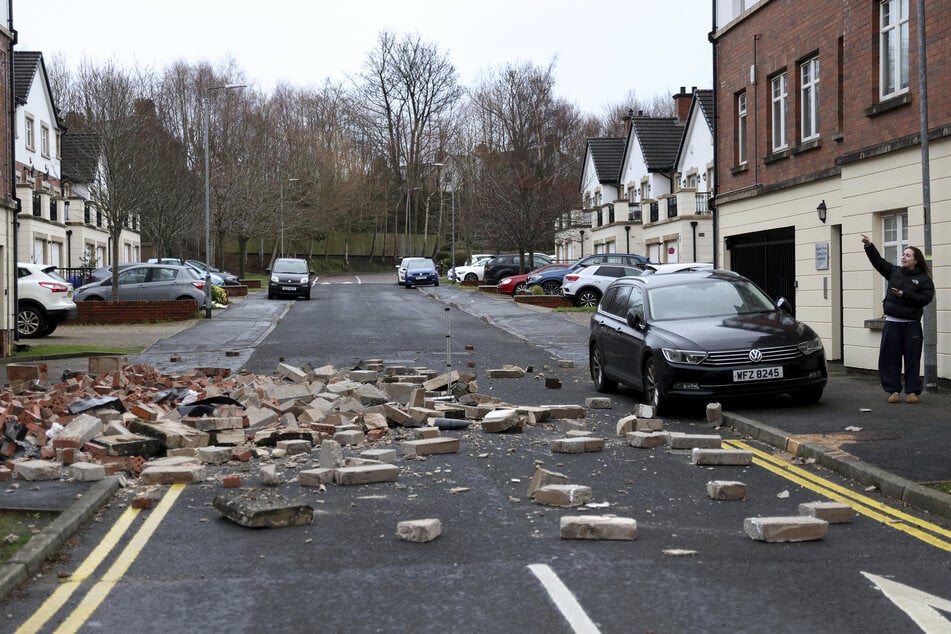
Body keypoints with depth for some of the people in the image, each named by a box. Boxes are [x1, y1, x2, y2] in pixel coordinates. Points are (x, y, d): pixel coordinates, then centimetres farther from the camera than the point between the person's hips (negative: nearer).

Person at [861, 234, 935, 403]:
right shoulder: (894, 272, 10)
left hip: (911, 325, -3)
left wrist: (905, 294, -15)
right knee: (889, 358, 2)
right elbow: (878, 261, 1)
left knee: (912, 359, 1)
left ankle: (913, 391, 10)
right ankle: (894, 391, 9)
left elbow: (926, 298, -11)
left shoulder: (924, 279, 0)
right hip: (892, 323, 3)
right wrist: (869, 246, -13)